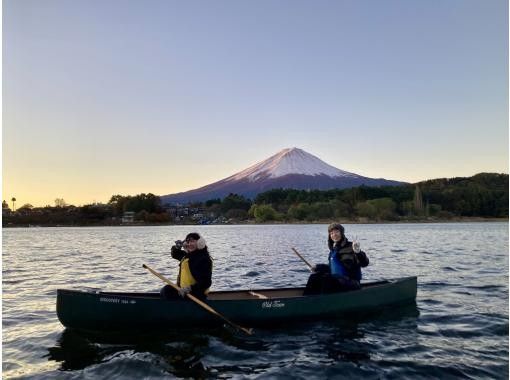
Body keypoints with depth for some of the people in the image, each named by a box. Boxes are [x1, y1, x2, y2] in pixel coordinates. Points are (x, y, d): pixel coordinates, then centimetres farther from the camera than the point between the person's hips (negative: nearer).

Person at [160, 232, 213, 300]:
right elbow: (175, 254, 31)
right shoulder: (187, 255, 12)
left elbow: (206, 283, -24)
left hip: (196, 294, -10)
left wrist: (190, 288, -34)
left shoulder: (204, 259, -18)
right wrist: (177, 247, 7)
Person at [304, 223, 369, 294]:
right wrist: (321, 267, 18)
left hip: (351, 282, -8)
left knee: (326, 279, -30)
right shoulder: (333, 249, 14)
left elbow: (364, 263, -23)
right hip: (336, 279, 8)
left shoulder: (350, 247, -11)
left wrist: (358, 252, -41)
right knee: (314, 277, -3)